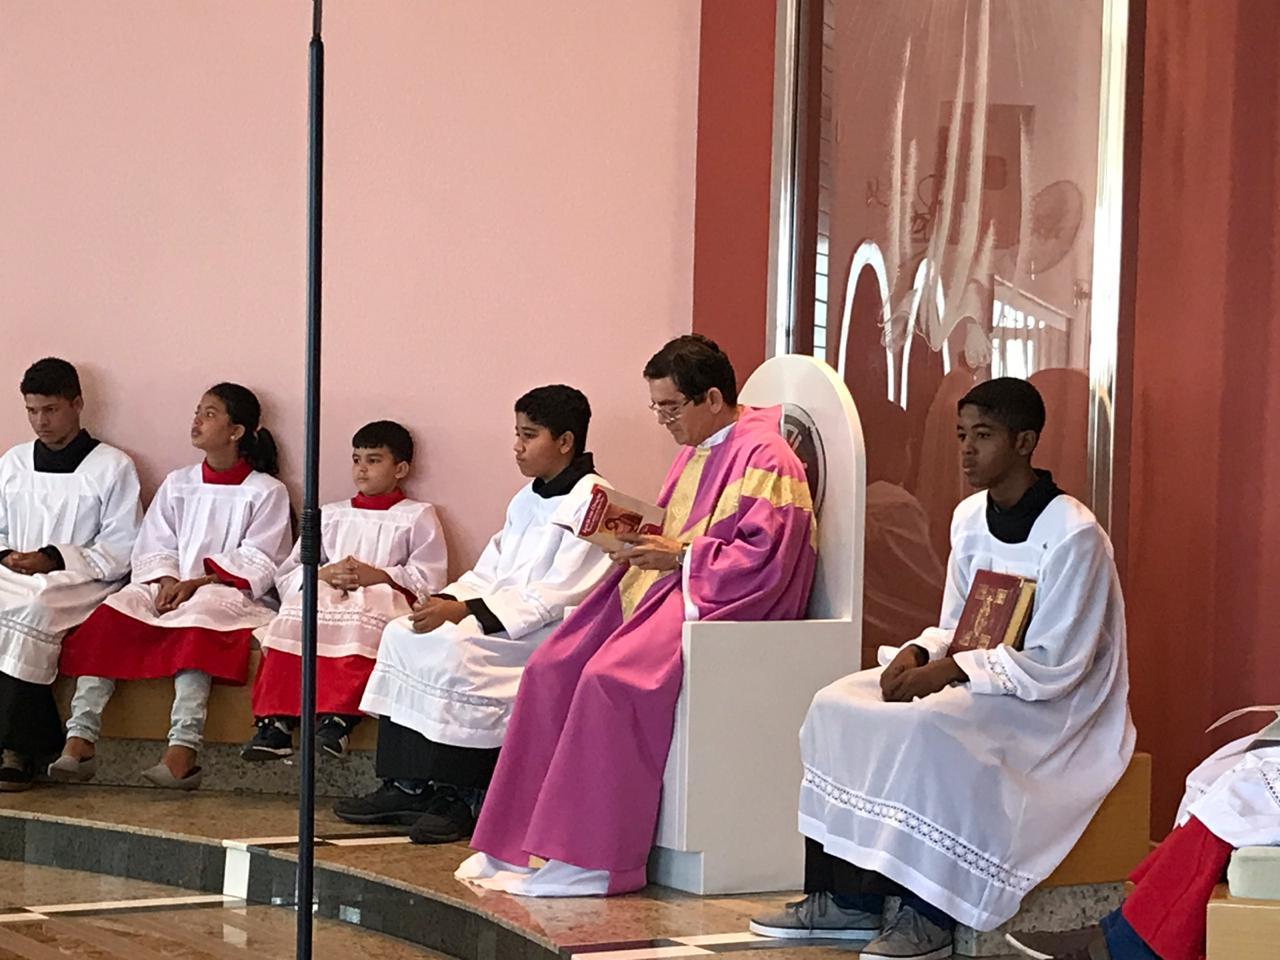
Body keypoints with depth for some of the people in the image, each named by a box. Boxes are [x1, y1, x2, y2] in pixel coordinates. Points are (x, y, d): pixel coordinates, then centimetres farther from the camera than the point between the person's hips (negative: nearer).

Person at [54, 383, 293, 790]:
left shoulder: (266, 492, 6)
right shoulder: (178, 484, 20)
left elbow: (256, 565, -4)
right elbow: (153, 548, 13)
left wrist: (197, 583, -16)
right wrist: (165, 580, -10)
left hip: (229, 593, -4)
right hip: (170, 588, 5)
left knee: (195, 618, -39)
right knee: (112, 613, -26)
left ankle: (182, 751, -50)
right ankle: (79, 739, -36)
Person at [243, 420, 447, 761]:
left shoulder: (417, 516, 15)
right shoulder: (331, 515, 27)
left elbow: (429, 580, 1)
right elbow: (287, 575, 16)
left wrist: (378, 575, -11)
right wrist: (323, 574, -5)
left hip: (386, 600, -3)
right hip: (325, 598, 4)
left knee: (360, 622, -39)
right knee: (295, 615, -30)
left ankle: (336, 718, -48)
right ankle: (275, 722, -40)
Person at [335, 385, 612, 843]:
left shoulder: (593, 503, -11)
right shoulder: (527, 499, 20)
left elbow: (556, 596, -19)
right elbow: (491, 570, 19)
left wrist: (464, 611, -21)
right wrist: (445, 601, -3)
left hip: (551, 630, -10)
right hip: (498, 621, 10)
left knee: (456, 648, -30)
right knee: (402, 634, -5)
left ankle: (461, 799, -21)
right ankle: (406, 787, -9)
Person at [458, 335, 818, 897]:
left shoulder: (764, 459, -11)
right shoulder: (698, 451, 19)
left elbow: (763, 560, -20)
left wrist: (678, 555, -18)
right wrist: (639, 544, 5)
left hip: (719, 603, -10)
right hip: (666, 582, 10)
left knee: (611, 679, -31)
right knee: (551, 669, -9)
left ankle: (590, 860, -26)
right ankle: (519, 844, -9)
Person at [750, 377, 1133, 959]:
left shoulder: (1073, 535, -18)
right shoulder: (970, 518, 8)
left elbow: (1055, 665, -20)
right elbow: (956, 627, 13)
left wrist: (951, 670, -24)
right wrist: (917, 653, -10)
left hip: (1054, 702, -9)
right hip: (973, 680, 9)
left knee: (926, 727, -34)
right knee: (837, 707, -7)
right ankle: (848, 897, -6)